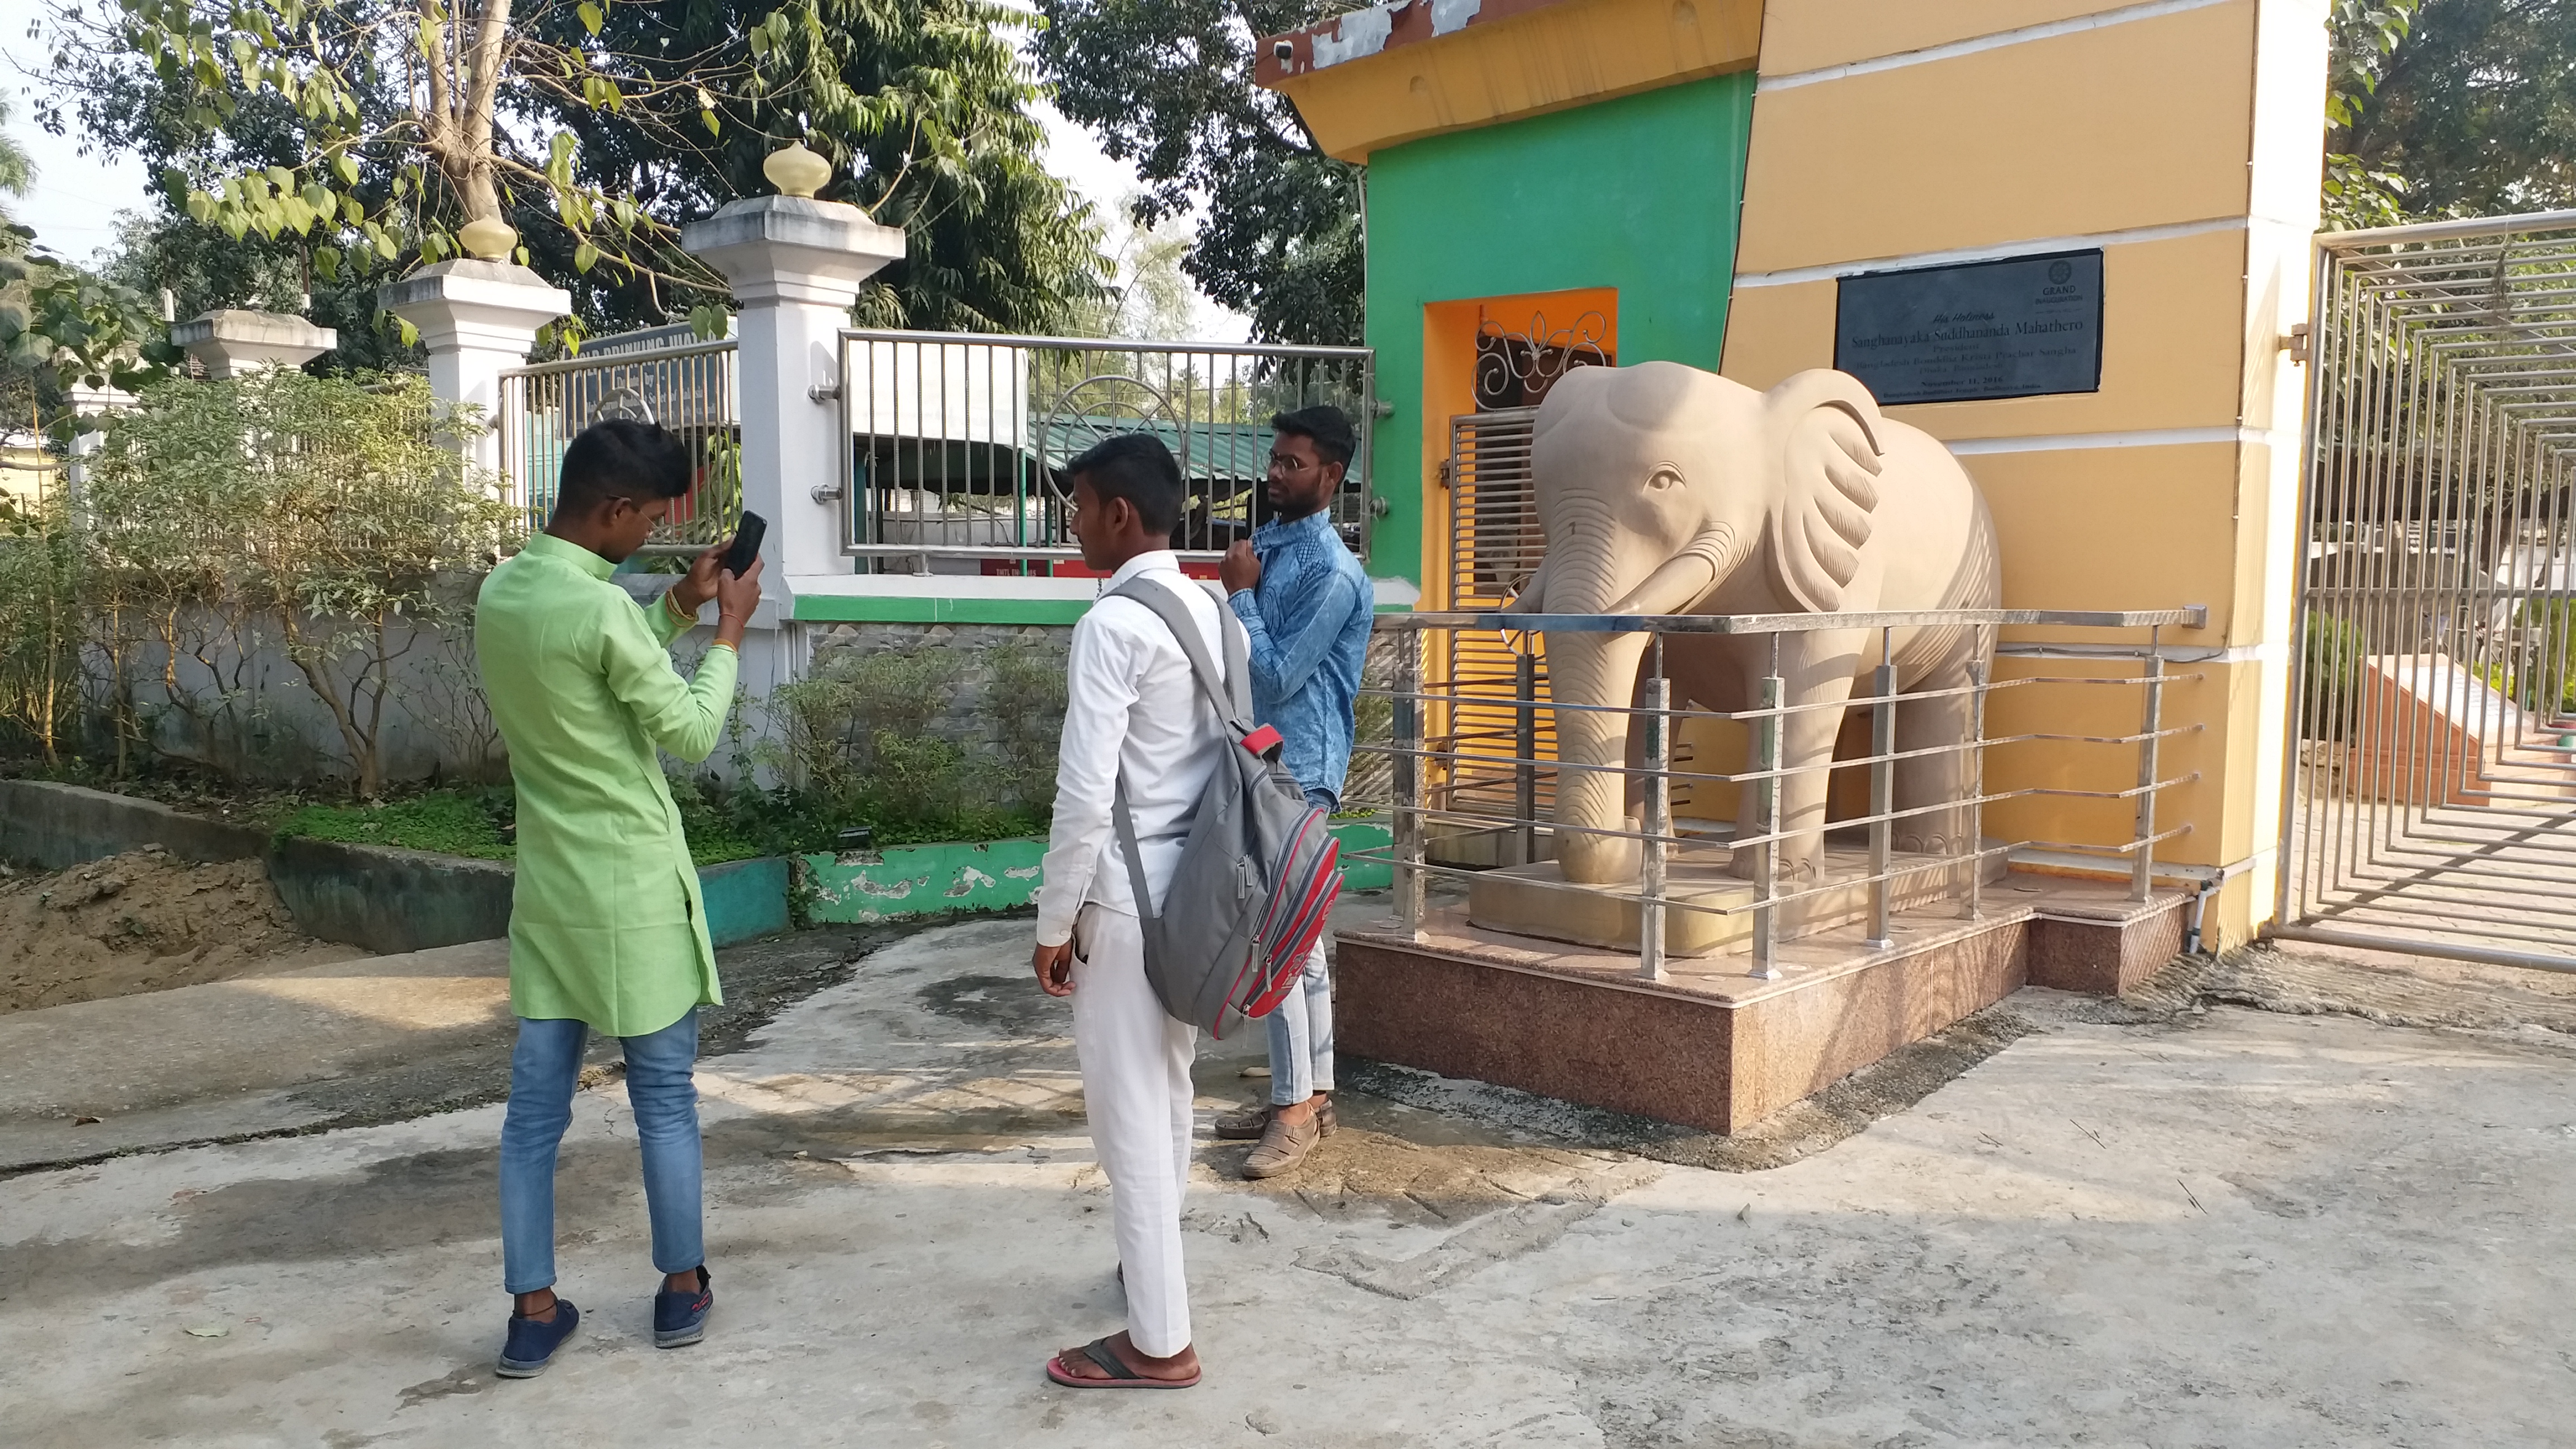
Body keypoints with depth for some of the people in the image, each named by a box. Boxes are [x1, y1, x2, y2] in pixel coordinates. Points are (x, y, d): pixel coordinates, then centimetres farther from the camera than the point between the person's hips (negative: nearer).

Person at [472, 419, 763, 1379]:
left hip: (547, 892, 7)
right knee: (664, 1096, 8)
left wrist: (678, 609, 15)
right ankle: (682, 1290, 21)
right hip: (633, 895, -7)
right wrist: (728, 636, 1)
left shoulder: (500, 592, 4)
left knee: (536, 1103, 9)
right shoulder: (602, 611, -21)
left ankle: (533, 1311, 16)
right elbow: (691, 734, -11)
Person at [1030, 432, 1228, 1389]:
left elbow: (1085, 794, -21)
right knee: (1168, 1091, 22)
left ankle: (1159, 1341, 10)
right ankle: (1154, 1267, 40)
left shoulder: (1112, 624, -19)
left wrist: (1054, 922, -12)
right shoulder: (1214, 612, 7)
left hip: (1129, 892, -9)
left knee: (1128, 1112, 1)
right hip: (1196, 879, 9)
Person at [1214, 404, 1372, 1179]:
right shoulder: (1265, 543, 12)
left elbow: (1277, 677, -18)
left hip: (1296, 770, -9)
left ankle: (1296, 1107, 4)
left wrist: (1240, 594, -12)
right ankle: (1311, 1090, 22)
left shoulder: (1331, 573, -16)